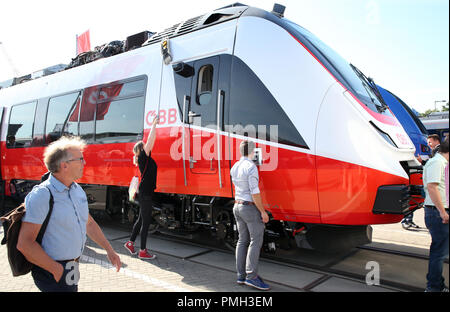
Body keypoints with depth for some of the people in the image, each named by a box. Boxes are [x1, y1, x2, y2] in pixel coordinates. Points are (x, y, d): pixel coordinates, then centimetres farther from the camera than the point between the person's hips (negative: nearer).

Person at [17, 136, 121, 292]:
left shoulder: (78, 190, 4)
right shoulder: (41, 195, -21)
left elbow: (89, 223, 13)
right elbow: (24, 244, -22)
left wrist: (109, 250, 10)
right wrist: (58, 270, -19)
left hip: (72, 266, 8)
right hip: (53, 273, -7)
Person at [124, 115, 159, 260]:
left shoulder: (147, 158, 13)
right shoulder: (143, 157, -11)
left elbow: (152, 140, 18)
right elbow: (150, 140, -15)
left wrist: (155, 125, 18)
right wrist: (154, 124, -9)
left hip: (146, 193, 10)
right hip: (145, 193, -10)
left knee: (142, 219, 19)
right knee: (146, 221, -3)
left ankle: (130, 243, 33)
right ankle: (143, 251, 6)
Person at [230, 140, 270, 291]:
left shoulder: (234, 168, 8)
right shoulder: (251, 167, -17)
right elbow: (254, 192, -19)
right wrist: (263, 211, -15)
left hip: (237, 206, 8)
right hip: (250, 207, -8)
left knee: (242, 241, 12)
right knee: (256, 241, -2)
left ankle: (241, 275, 16)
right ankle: (251, 276, -2)